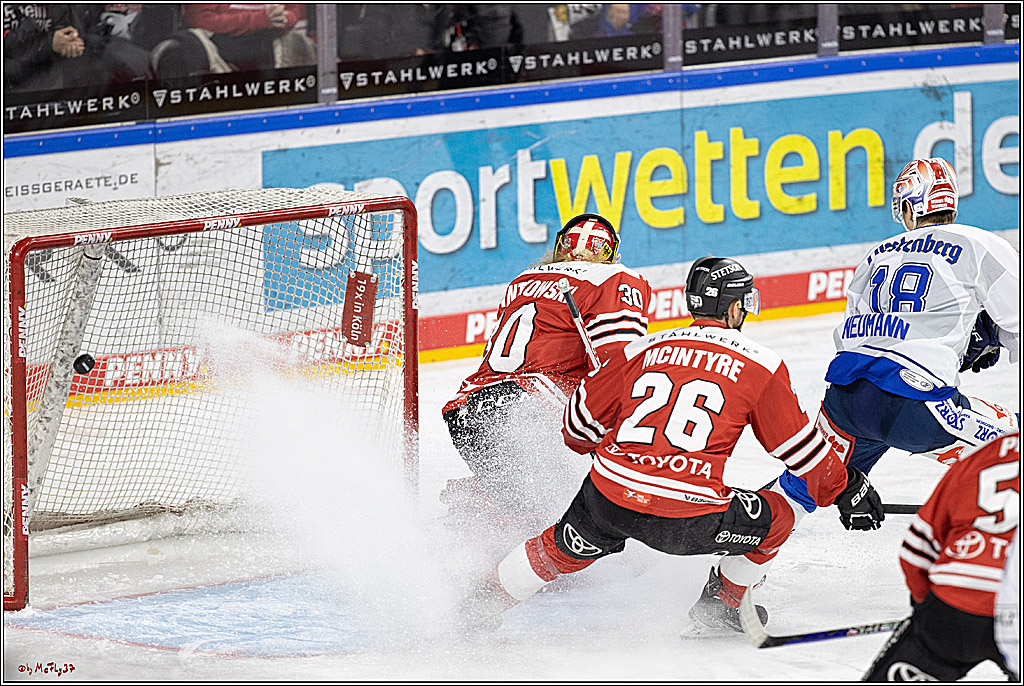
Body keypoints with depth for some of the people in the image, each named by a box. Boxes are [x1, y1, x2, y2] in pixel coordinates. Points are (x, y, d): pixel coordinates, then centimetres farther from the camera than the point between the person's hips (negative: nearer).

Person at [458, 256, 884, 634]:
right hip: (688, 519, -4)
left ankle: (484, 605, 41)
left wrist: (591, 448, 47)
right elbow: (798, 445, 10)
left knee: (567, 547, 32)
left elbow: (583, 418, 25)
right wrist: (845, 490, 24)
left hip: (609, 497, 4)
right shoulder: (760, 365, 5)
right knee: (774, 519, 21)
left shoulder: (645, 349, 15)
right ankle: (717, 611, 27)